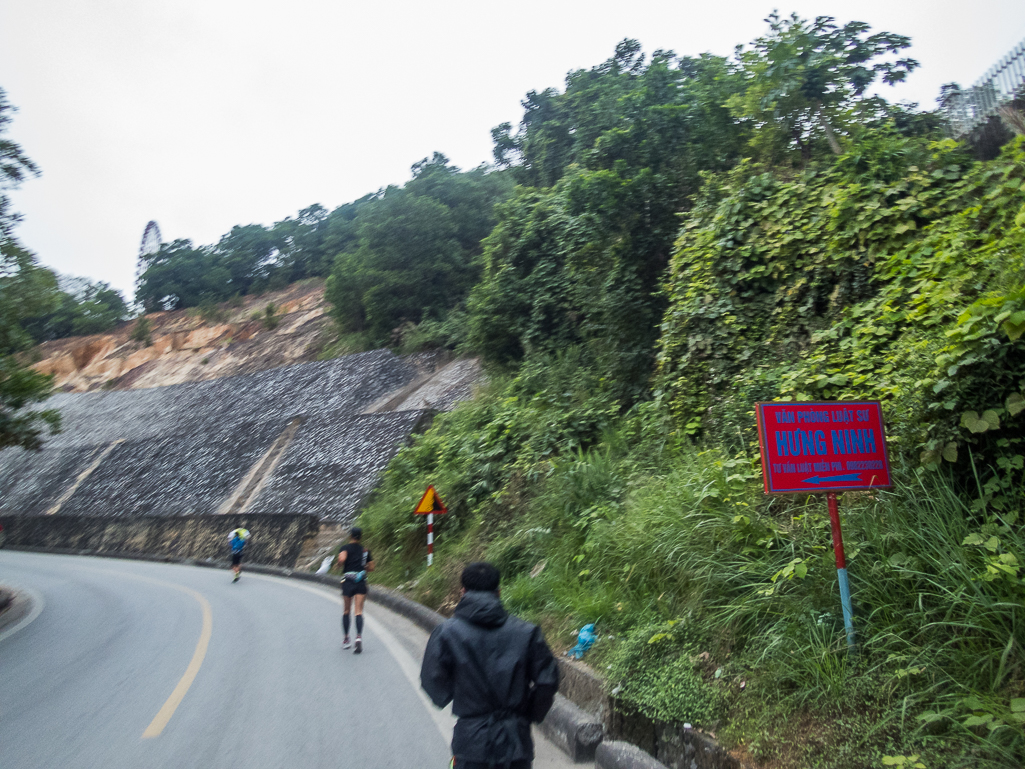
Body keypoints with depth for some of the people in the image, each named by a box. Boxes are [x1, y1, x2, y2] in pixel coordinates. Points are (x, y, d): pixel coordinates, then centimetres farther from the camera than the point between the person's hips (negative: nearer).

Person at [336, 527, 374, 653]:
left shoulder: (345, 548, 0)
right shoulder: (365, 550, 11)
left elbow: (341, 559, -22)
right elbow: (371, 567, 14)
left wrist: (339, 565, -2)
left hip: (348, 581, -1)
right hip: (361, 582, 2)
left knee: (346, 611, 14)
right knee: (359, 611, -4)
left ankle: (346, 639, 22)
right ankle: (359, 636, -25)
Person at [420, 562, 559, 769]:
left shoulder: (446, 633, -10)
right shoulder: (526, 633, -7)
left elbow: (433, 684, -4)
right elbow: (547, 681, -4)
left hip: (471, 741, -1)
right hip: (516, 741, 1)